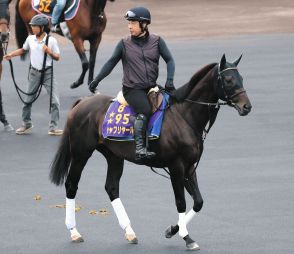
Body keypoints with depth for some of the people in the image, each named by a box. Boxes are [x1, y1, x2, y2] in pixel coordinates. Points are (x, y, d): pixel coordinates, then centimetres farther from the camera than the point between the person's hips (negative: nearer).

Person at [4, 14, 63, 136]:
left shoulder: (51, 40, -11)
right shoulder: (30, 39, -2)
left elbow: (57, 57, -5)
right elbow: (23, 49, 16)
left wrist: (49, 52, -23)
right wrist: (11, 54, 5)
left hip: (48, 72, -3)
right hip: (34, 72, 3)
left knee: (54, 100, -7)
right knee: (28, 99, 11)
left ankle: (53, 127, 0)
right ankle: (26, 124, 27)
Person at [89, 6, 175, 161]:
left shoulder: (156, 41, 6)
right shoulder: (124, 44, 3)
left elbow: (169, 60, 5)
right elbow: (111, 63, 8)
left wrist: (169, 80, -11)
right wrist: (96, 81, 2)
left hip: (151, 88, 4)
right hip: (132, 89, -4)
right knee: (144, 110, -28)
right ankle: (140, 148, -35)